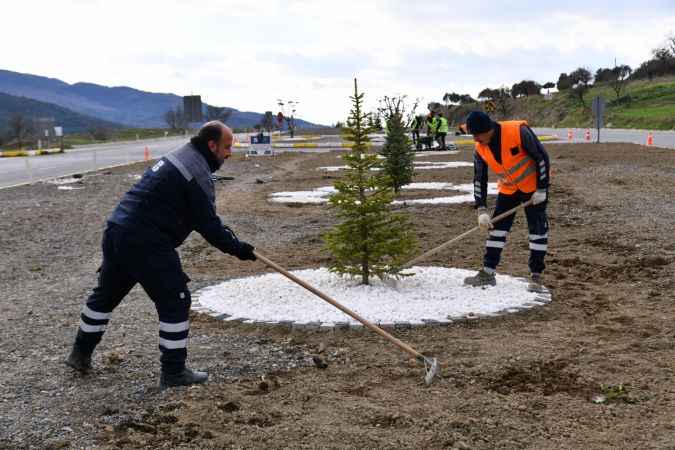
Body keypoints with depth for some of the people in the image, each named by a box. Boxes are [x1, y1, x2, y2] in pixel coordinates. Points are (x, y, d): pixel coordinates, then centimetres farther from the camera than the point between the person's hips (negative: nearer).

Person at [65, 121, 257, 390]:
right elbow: (207, 224, -13)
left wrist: (230, 239, 18)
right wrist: (236, 248, -1)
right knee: (174, 301, -1)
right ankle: (173, 372, 5)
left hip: (116, 231, 10)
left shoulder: (178, 157, 18)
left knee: (106, 294, 24)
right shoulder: (198, 173, -13)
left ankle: (81, 353, 39)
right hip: (145, 243, -10)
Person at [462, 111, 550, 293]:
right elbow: (479, 180, -3)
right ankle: (487, 273, 9)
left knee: (537, 229, -5)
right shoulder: (480, 149, -10)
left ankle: (536, 276, 2)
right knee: (496, 227, 2)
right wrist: (481, 210, -10)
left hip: (534, 186, -5)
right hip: (508, 188, 5)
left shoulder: (518, 131, -28)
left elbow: (541, 157, -21)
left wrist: (542, 189, -19)